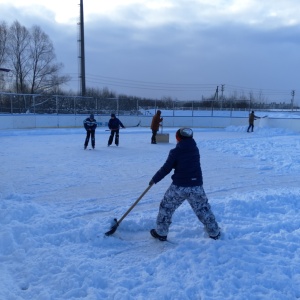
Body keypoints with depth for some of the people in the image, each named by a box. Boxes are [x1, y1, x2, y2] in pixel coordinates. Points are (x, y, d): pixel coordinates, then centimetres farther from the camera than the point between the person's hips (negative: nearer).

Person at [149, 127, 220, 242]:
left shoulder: (175, 152, -9)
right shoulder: (195, 149, 5)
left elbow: (166, 169, -7)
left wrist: (154, 179, 5)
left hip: (179, 186, -4)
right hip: (196, 186, 4)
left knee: (166, 207, 15)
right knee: (203, 209, 19)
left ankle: (161, 233, 20)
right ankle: (214, 233, 28)